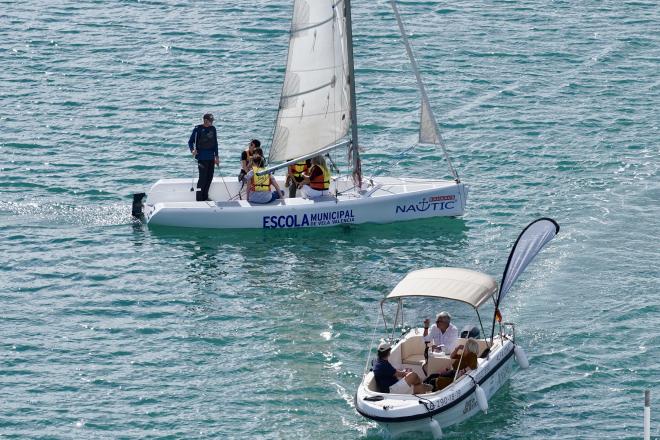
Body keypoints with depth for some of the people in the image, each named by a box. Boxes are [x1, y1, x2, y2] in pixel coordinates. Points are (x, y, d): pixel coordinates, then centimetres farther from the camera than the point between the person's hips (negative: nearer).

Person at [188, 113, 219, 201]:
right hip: (202, 157, -6)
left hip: (211, 158, 6)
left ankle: (205, 197, 22)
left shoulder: (213, 129, 10)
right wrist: (192, 150, -25)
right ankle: (199, 199, -4)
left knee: (209, 177, 9)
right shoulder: (198, 129, -7)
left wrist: (216, 156, 15)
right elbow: (190, 141, -6)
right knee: (203, 177, -9)